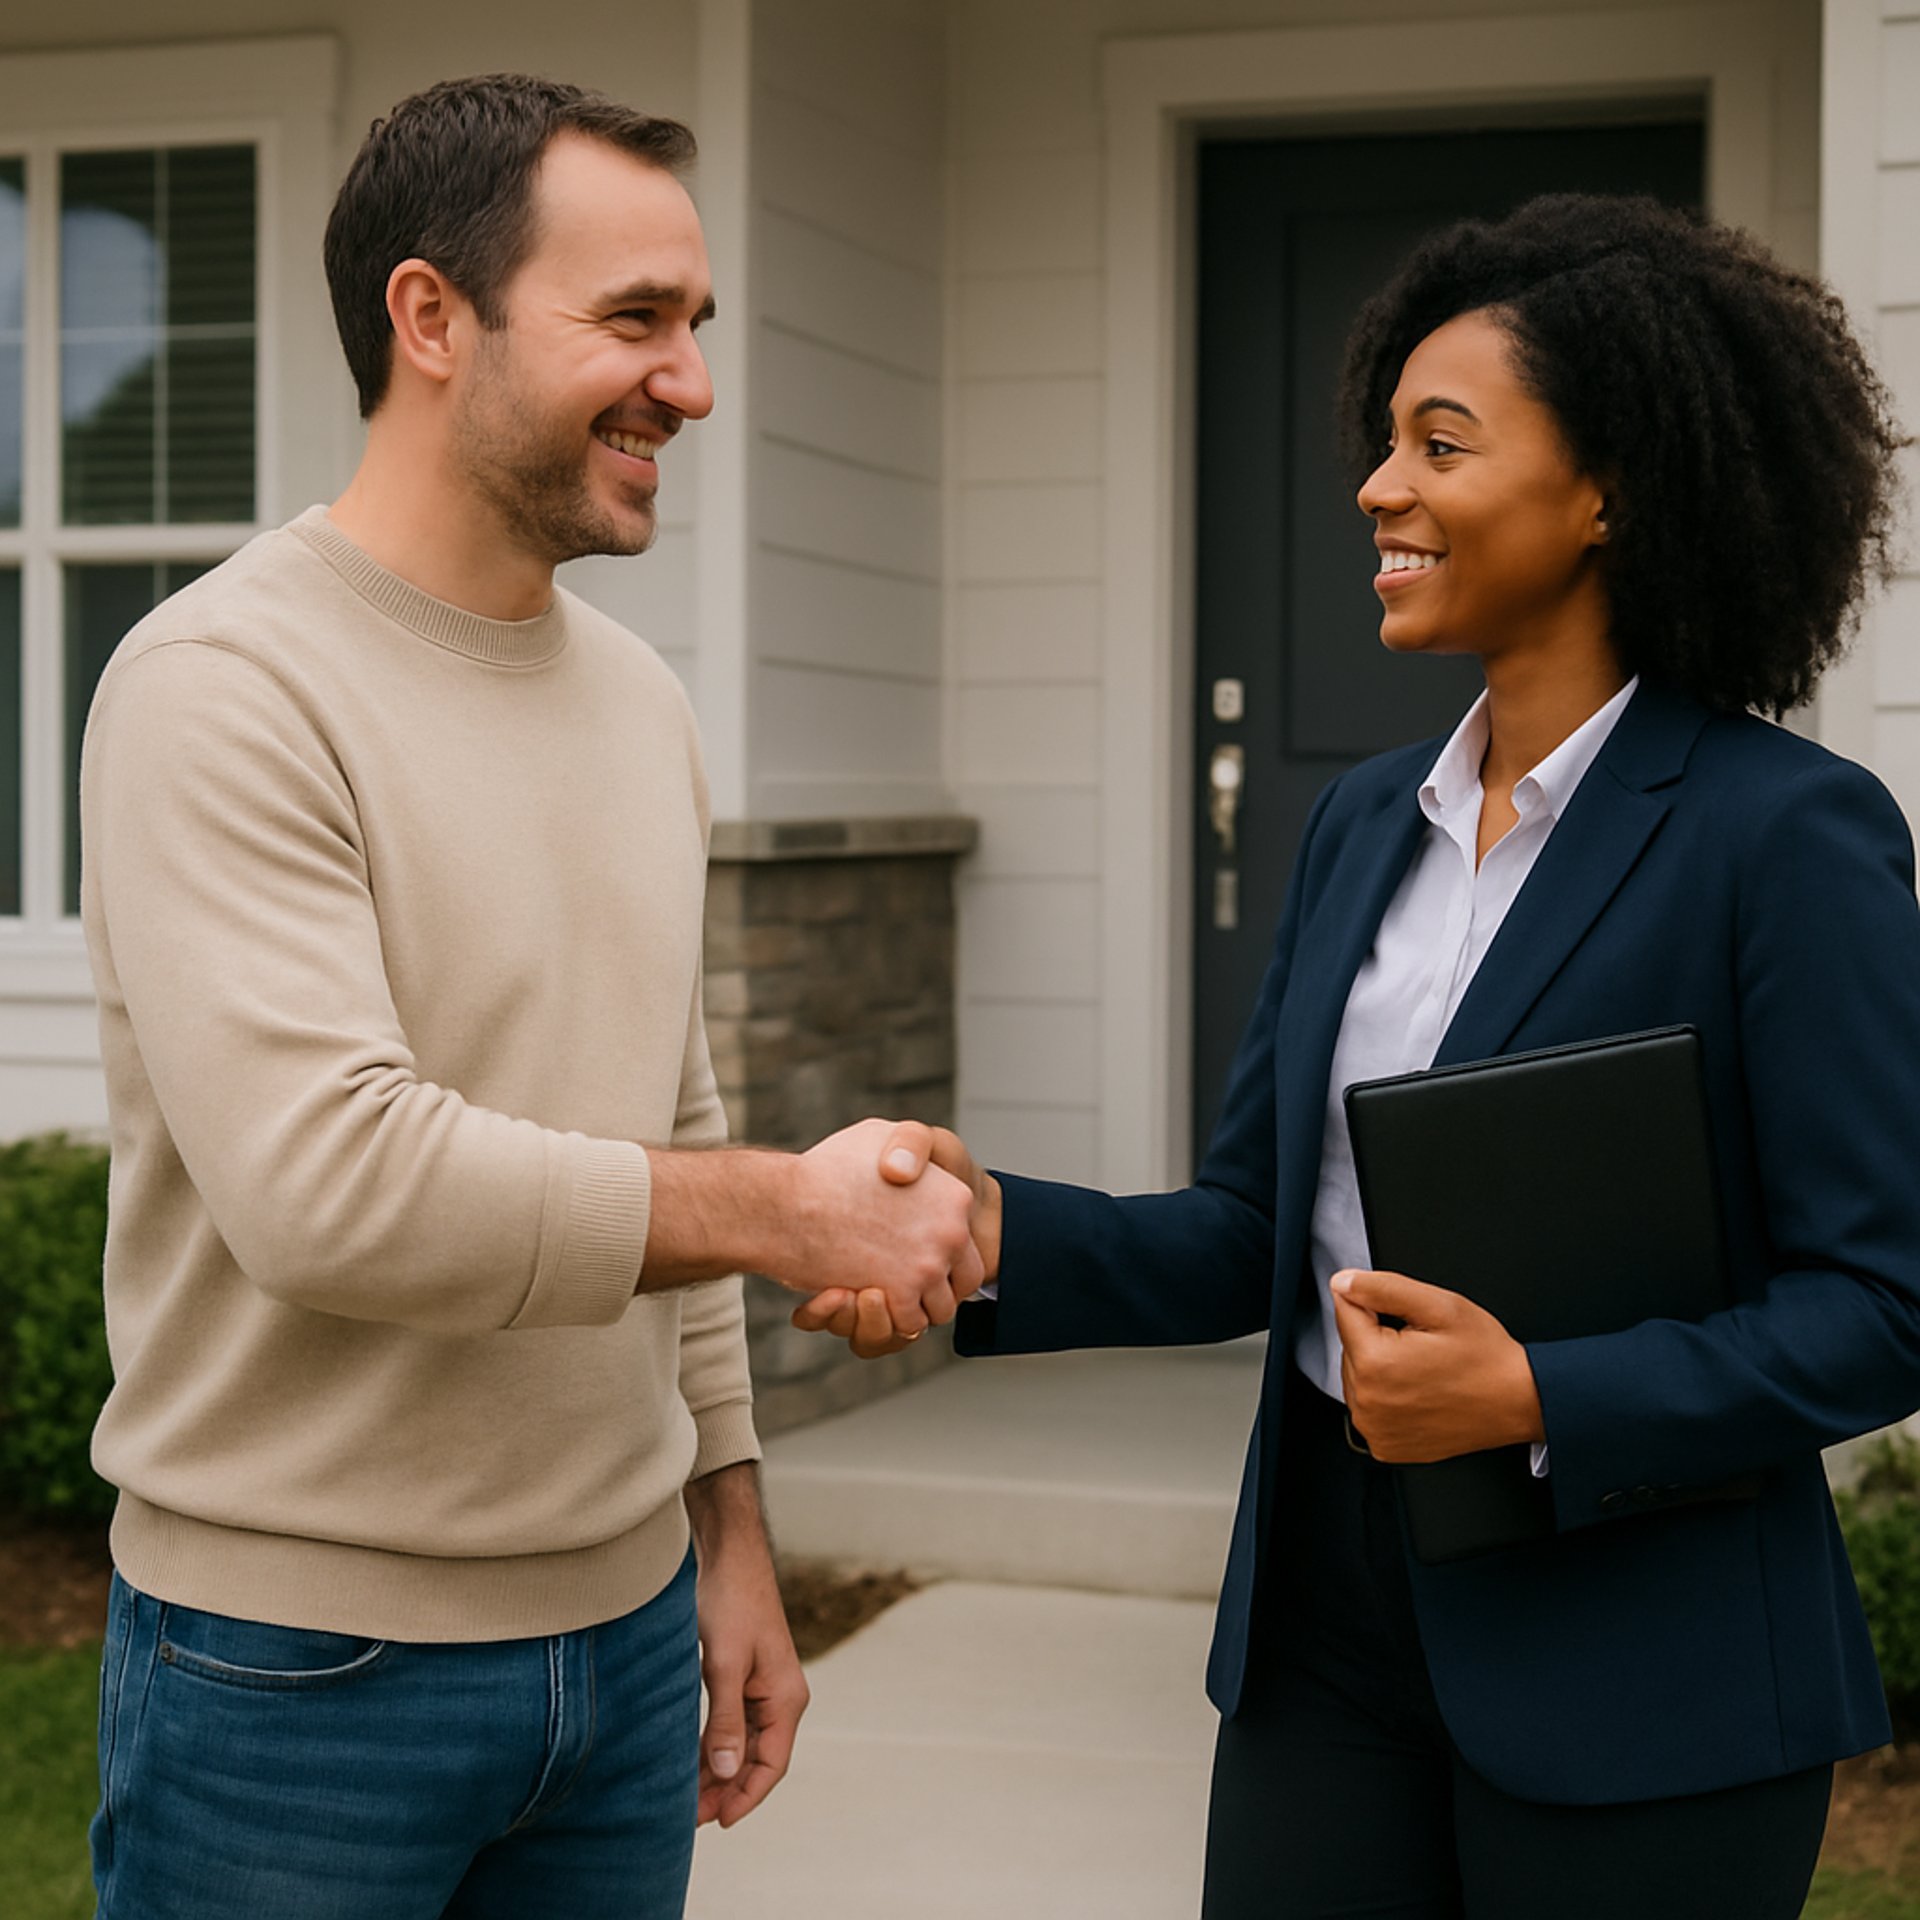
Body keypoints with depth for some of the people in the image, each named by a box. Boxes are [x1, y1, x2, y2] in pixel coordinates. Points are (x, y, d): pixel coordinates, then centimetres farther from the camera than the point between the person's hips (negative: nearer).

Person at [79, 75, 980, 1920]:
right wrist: (790, 1211, -18)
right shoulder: (225, 689, -14)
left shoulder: (641, 701, 10)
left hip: (627, 1630, 7)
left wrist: (729, 1530, 16)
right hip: (303, 1673, -6)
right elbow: (326, 1183, -25)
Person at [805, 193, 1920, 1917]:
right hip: (1331, 1629, 6)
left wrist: (1539, 1401, -23)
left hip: (1637, 1696, -6)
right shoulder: (1367, 823, 9)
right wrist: (997, 1233, -9)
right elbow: (1247, 1233, 8)